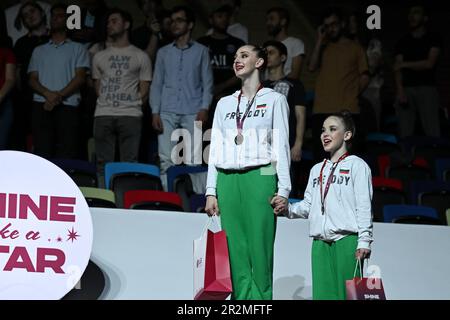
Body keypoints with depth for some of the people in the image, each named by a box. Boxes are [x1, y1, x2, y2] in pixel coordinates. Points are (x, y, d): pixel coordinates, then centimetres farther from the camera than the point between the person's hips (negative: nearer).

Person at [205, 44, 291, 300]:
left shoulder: (274, 100, 8)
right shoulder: (225, 104, 19)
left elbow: (281, 146, 1)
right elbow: (216, 149, 16)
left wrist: (283, 189, -8)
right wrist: (211, 191, 7)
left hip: (260, 177, -4)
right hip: (228, 180, 4)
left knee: (260, 250, -9)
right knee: (236, 252, -1)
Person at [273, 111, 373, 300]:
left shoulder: (357, 165, 4)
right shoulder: (317, 169, 23)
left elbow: (364, 207, -3)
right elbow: (308, 205, 18)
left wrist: (364, 241, -11)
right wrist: (288, 209, -1)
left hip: (347, 240, -6)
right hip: (320, 242, 6)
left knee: (346, 292, -10)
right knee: (322, 293, 0)